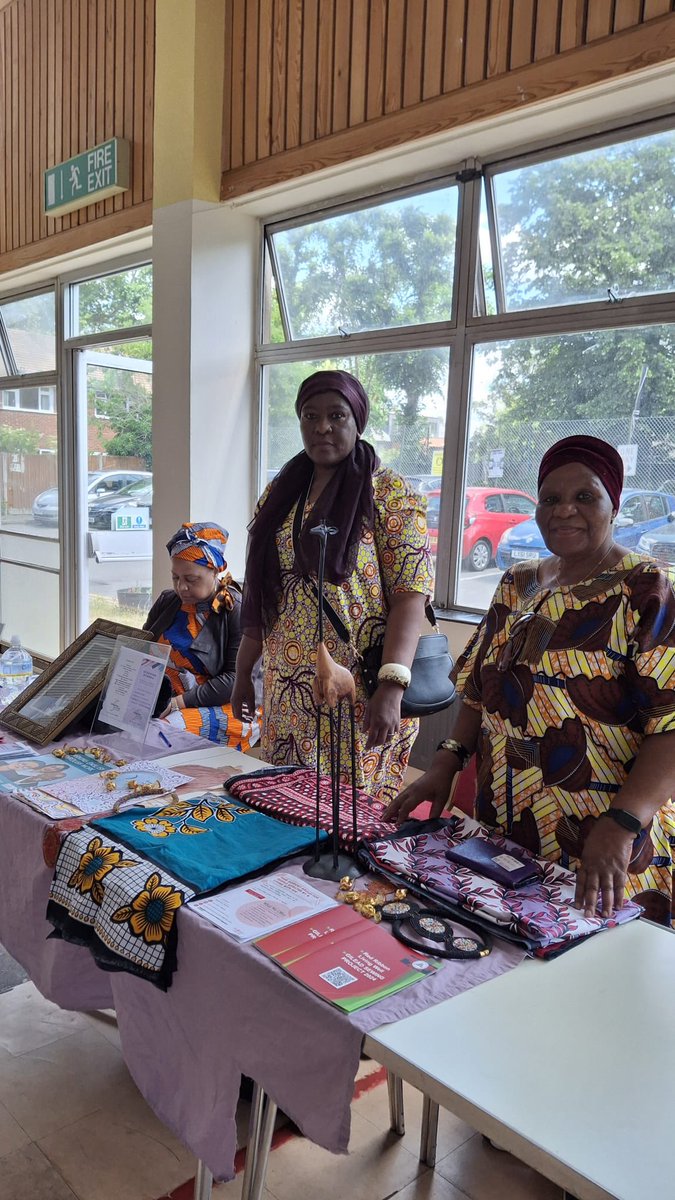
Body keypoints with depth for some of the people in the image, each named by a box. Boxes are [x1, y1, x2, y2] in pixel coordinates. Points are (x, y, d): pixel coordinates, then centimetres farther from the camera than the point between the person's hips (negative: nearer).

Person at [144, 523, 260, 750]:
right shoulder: (167, 602, 13)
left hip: (228, 707, -6)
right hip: (164, 701, 6)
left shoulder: (237, 611, -10)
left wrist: (182, 702, -21)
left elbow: (237, 679, -16)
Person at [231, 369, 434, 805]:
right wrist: (243, 673, 15)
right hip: (287, 690, 5)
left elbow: (410, 594, -13)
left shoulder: (389, 493, -6)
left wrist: (391, 686, -23)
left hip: (359, 691, -5)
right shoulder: (281, 492, 12)